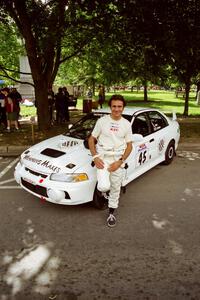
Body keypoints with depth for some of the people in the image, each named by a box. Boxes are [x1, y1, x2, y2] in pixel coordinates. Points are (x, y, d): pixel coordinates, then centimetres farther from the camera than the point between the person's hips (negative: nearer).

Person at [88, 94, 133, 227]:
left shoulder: (127, 124, 3)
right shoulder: (102, 121, -2)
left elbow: (129, 146, 4)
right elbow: (91, 139, 3)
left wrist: (120, 161, -10)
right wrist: (95, 157, -11)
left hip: (118, 159, 2)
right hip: (102, 157, -2)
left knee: (115, 188, 10)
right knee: (104, 187, -20)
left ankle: (111, 213, 32)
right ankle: (104, 184, 19)